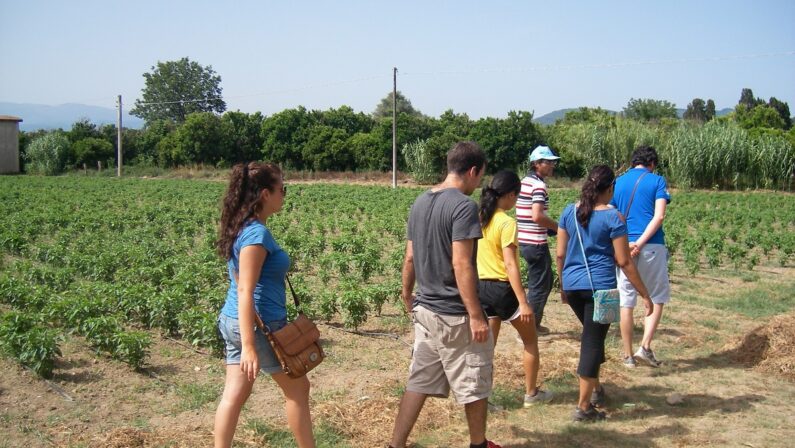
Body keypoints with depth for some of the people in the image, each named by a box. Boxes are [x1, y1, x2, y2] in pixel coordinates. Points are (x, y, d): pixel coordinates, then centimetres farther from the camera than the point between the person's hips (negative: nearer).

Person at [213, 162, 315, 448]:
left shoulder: (242, 228, 8)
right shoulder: (257, 233, -20)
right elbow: (246, 292, -24)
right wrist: (249, 347, -26)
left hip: (232, 321, 9)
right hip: (260, 324, -8)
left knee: (234, 394, 10)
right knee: (297, 389, 9)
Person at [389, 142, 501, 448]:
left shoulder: (420, 203, 7)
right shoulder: (463, 206, -17)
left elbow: (409, 257, 12)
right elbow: (461, 265, -22)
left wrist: (407, 294, 25)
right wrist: (476, 315, -19)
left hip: (425, 309, 7)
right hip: (455, 314, -7)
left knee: (419, 382, 13)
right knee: (473, 384, 12)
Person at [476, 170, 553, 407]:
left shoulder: (479, 218, 3)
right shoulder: (507, 223, -18)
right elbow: (510, 265, -23)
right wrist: (523, 302, -22)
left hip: (482, 286, 6)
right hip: (503, 288, -6)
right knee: (530, 340, 14)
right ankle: (531, 393, 24)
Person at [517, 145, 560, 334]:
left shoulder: (525, 181, 13)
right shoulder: (538, 184, -16)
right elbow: (537, 216, -26)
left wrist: (550, 226, 16)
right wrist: (557, 226, -10)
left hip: (525, 240, 9)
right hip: (536, 243, -9)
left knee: (545, 282, 20)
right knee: (539, 286, 2)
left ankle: (534, 323, 26)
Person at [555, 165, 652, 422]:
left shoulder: (569, 212, 5)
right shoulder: (612, 217, -9)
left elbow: (560, 255, 8)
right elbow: (624, 262, -9)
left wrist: (563, 285, 21)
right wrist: (645, 294, -2)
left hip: (572, 286, 6)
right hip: (600, 287, -5)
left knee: (592, 336, 24)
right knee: (592, 341, 1)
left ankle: (596, 389, 37)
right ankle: (584, 407, 4)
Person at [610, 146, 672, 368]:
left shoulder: (618, 182, 11)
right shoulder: (657, 181, 1)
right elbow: (659, 216, -11)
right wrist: (640, 242, -13)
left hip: (623, 247, 3)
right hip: (651, 246, -3)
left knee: (626, 301, 8)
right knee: (657, 298, 11)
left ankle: (628, 355, 14)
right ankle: (645, 347, -2)